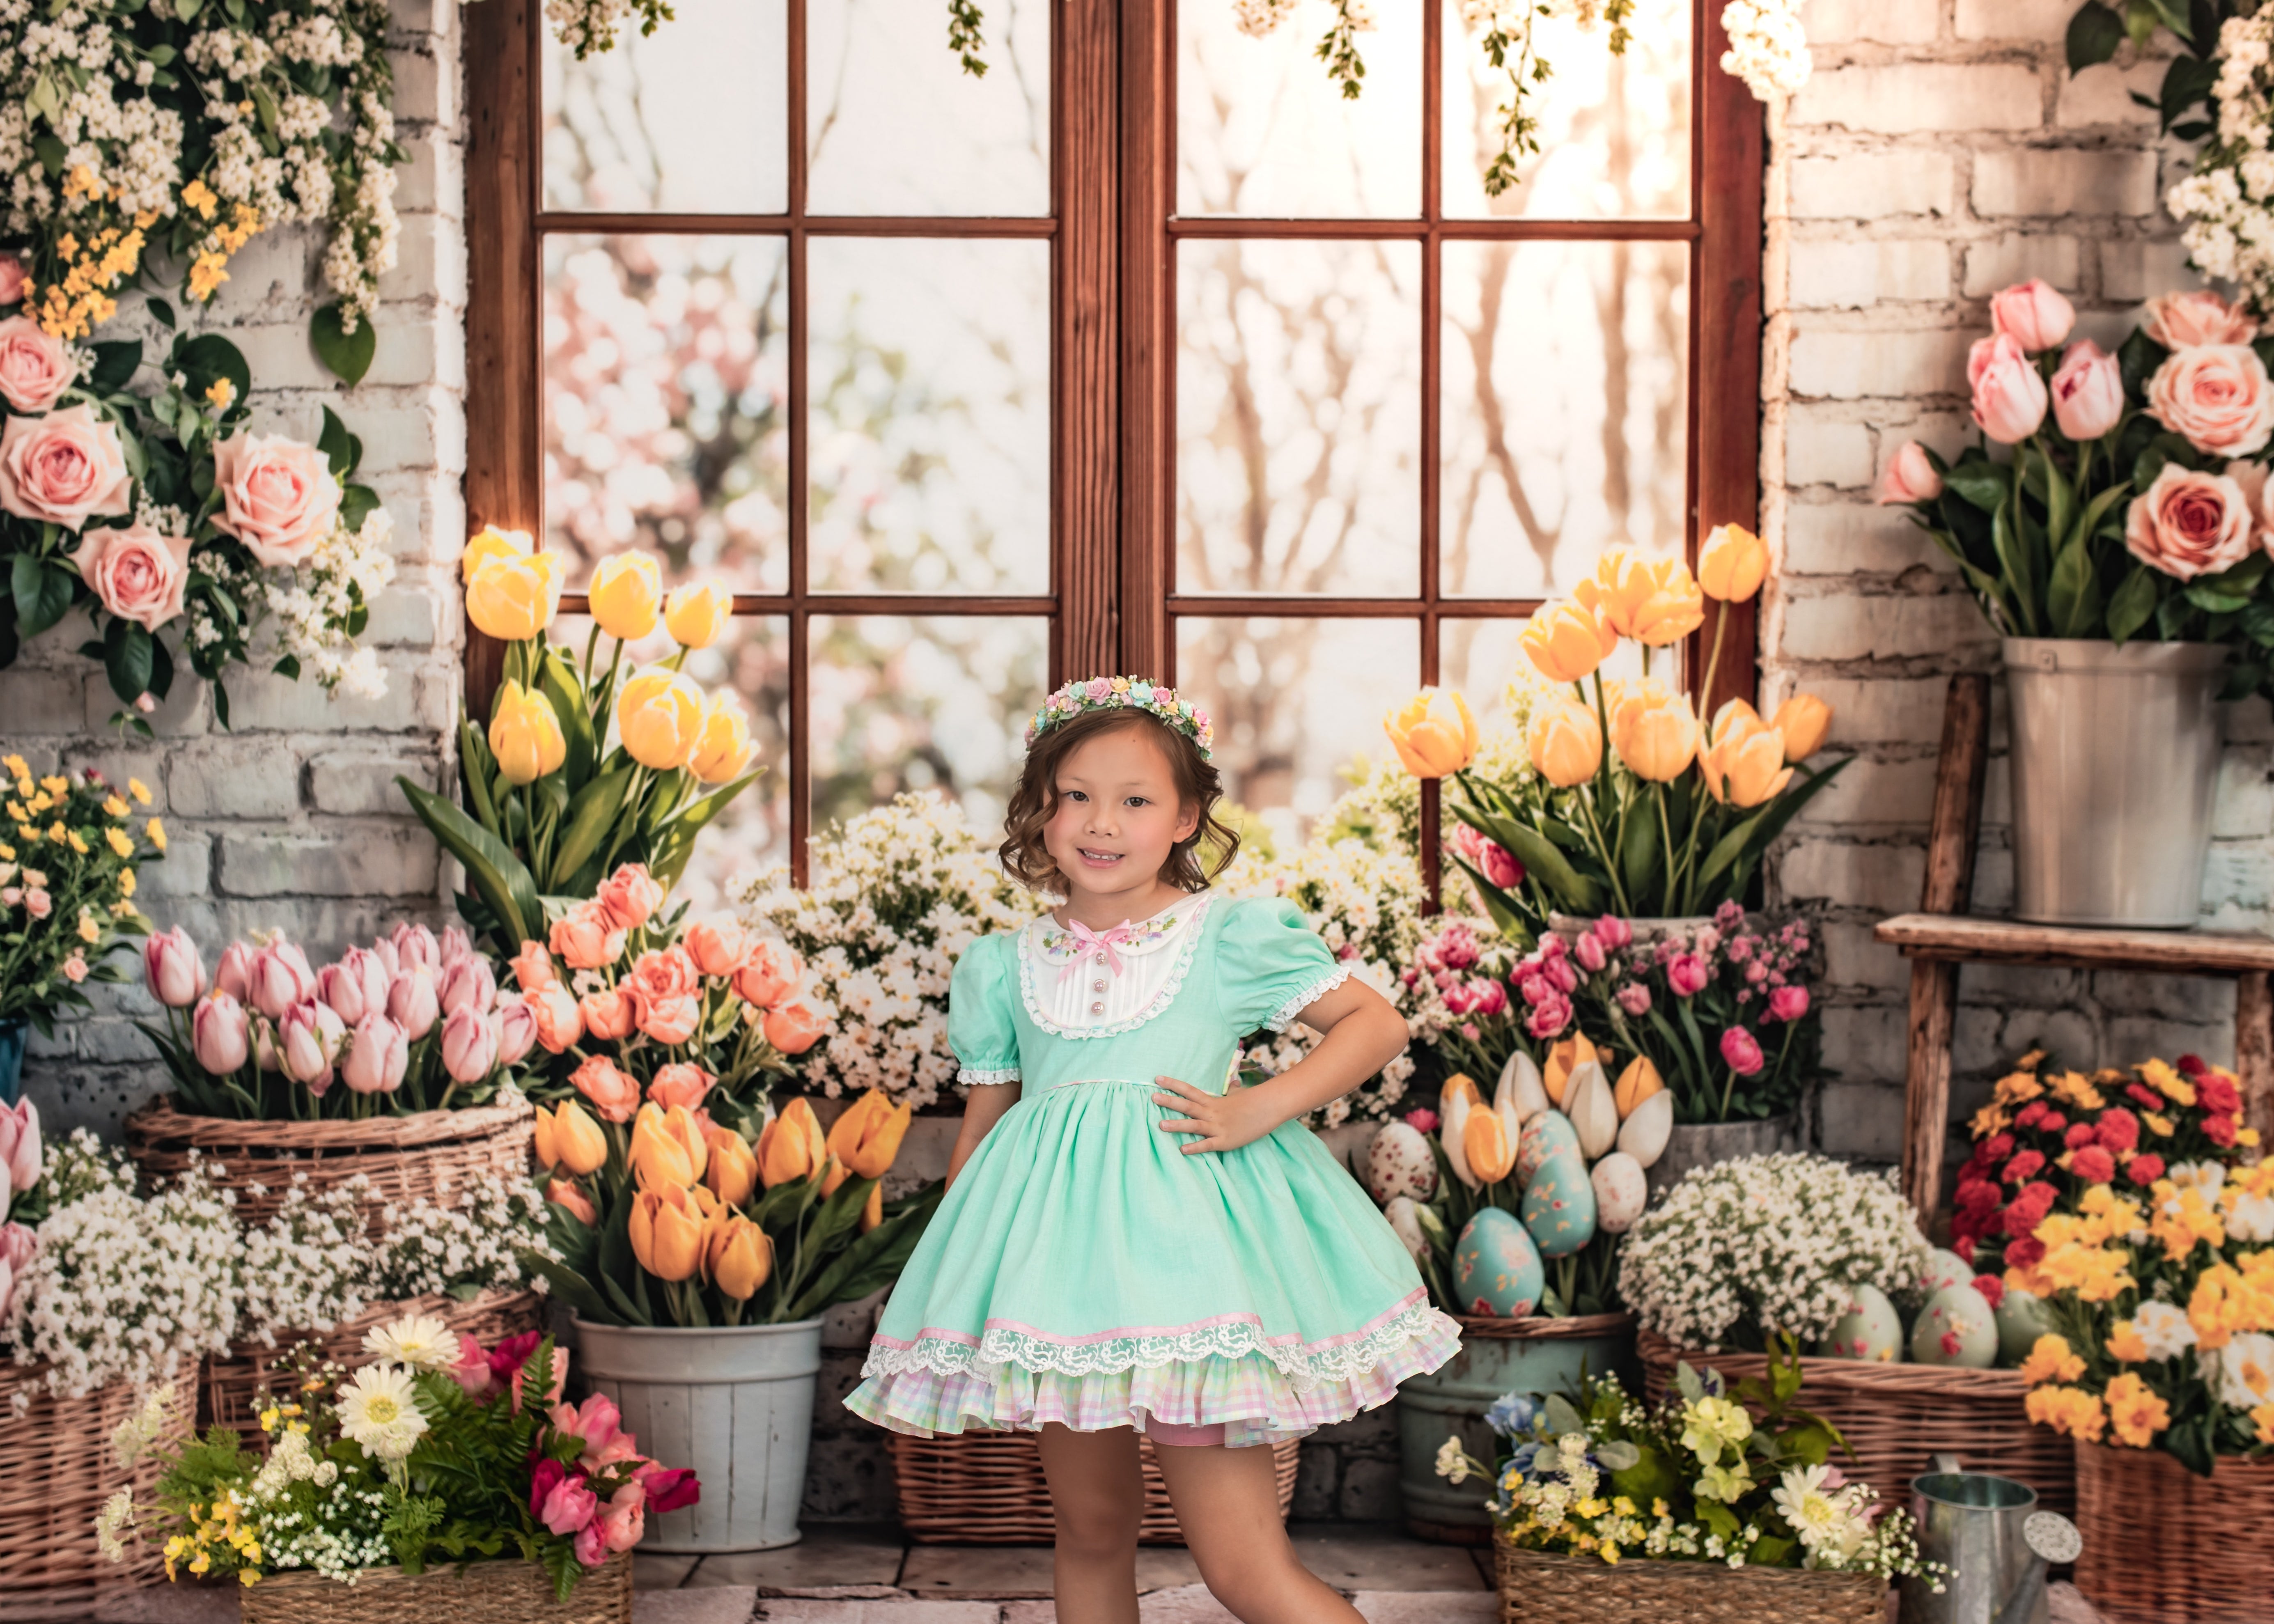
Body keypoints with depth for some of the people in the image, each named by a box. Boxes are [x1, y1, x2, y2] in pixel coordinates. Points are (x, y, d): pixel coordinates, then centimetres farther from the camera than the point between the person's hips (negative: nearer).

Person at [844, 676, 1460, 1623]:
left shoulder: (1227, 940, 2)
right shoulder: (1007, 969, 12)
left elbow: (1377, 1023, 3)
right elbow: (979, 1130, 20)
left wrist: (1261, 1109, -9)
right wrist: (946, 1294, 19)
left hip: (1185, 1229, -4)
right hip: (1053, 1251, 4)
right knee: (1091, 1531, 13)